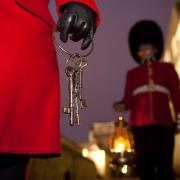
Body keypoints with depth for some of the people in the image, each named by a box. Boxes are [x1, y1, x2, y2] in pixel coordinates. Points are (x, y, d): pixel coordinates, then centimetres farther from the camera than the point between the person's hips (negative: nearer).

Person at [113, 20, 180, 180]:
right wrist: (122, 105, -13)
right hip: (140, 125, 1)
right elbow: (129, 98, 9)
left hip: (163, 123, -1)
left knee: (165, 164, -3)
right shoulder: (132, 73, 19)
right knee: (144, 164, 1)